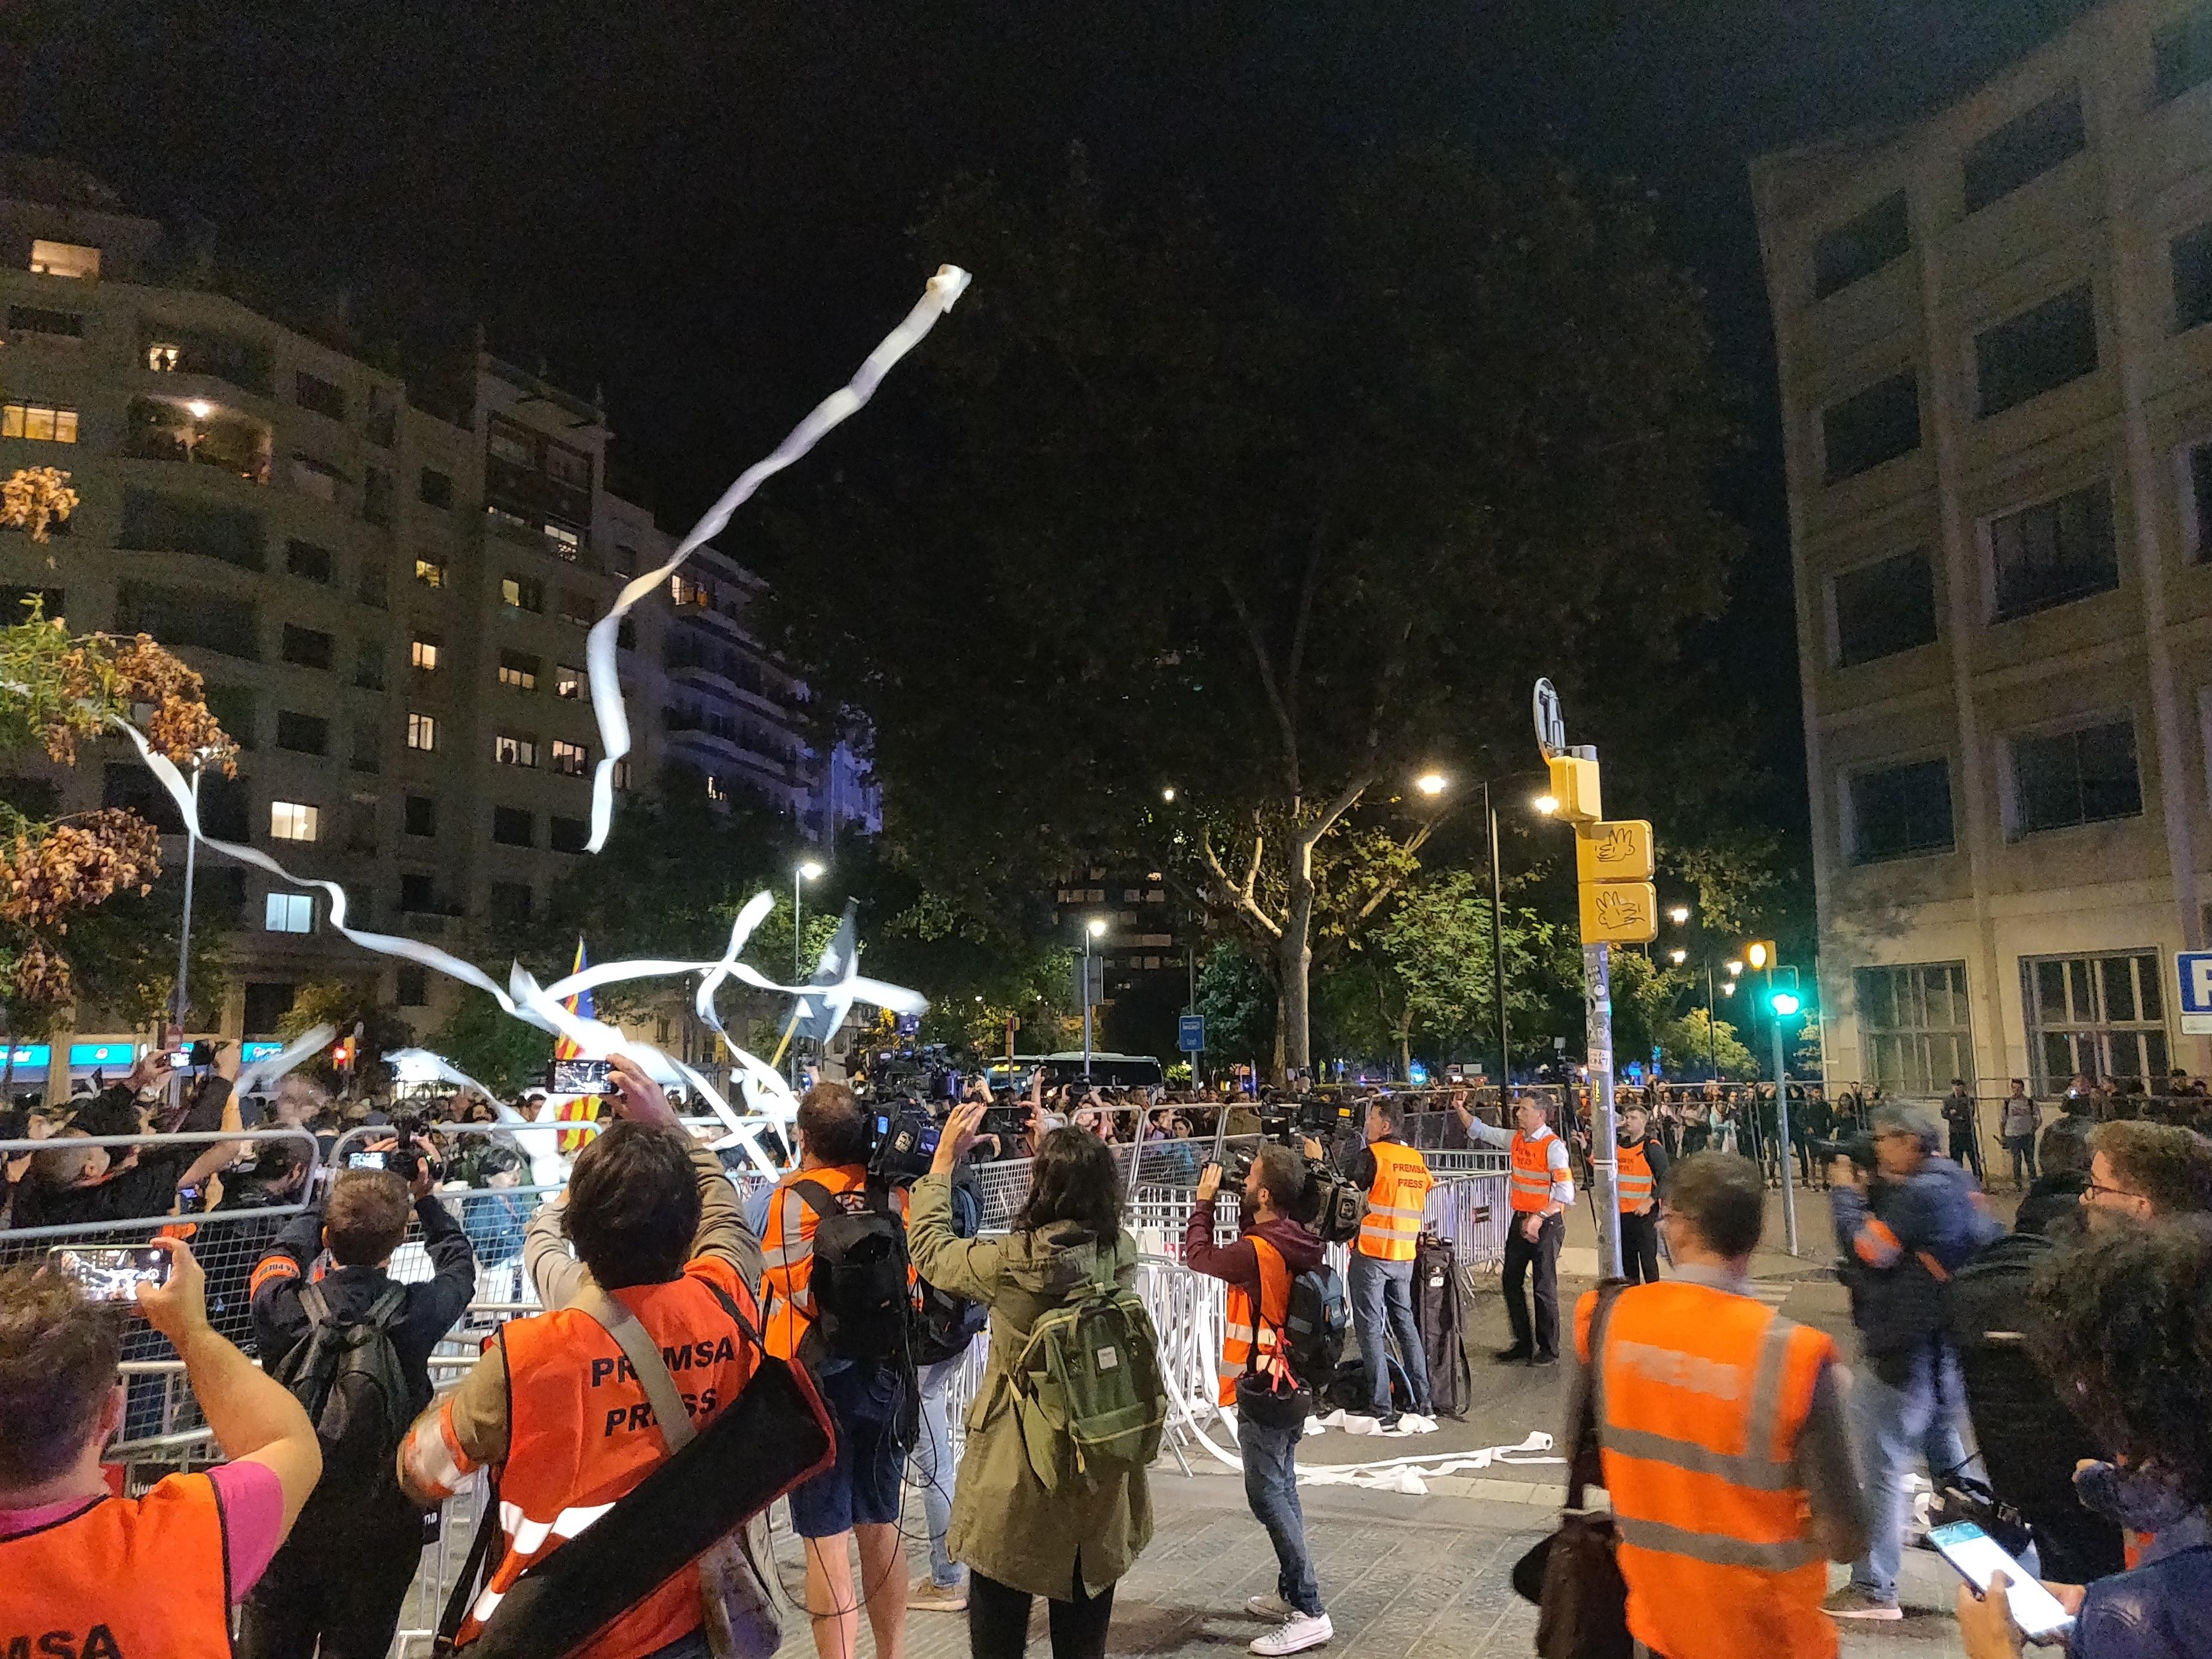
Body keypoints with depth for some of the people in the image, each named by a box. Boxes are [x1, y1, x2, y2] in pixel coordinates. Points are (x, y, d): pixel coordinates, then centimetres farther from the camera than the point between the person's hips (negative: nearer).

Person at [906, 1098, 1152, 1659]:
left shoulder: (1014, 1261, -24)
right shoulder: (1123, 1250, -12)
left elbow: (929, 1249, -6)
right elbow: (1086, 1213, 12)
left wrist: (943, 1159, 0)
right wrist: (1057, 1148, 18)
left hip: (1019, 1470, -4)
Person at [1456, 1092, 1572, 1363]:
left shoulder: (1553, 1146, -16)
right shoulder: (1515, 1139, 6)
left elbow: (1566, 1191, -22)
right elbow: (1480, 1130, 17)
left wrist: (1539, 1218, -25)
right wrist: (1461, 1110, 3)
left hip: (1546, 1223, -8)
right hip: (1520, 1220, 8)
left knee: (1545, 1288, 0)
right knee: (1511, 1283, 11)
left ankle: (1549, 1350, 12)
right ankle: (1524, 1344, 23)